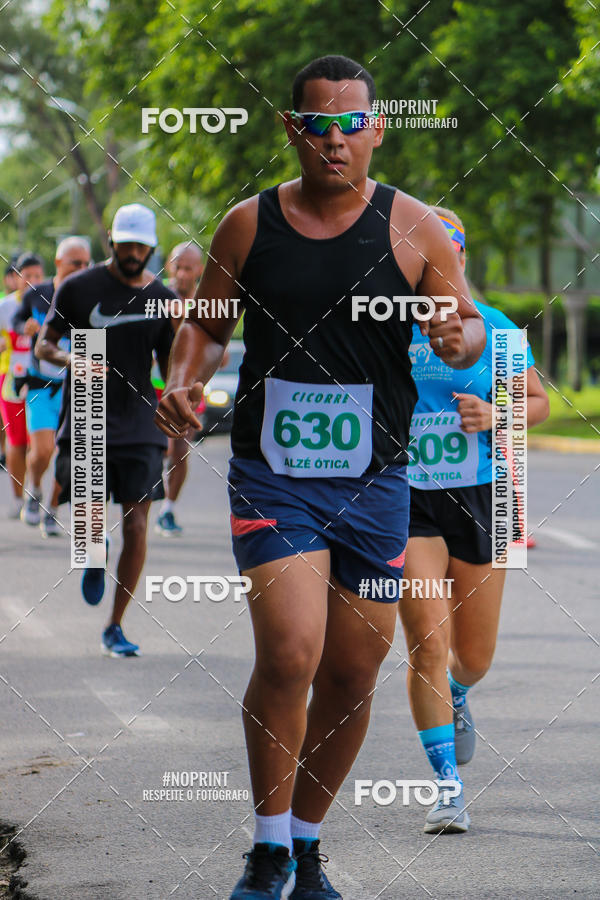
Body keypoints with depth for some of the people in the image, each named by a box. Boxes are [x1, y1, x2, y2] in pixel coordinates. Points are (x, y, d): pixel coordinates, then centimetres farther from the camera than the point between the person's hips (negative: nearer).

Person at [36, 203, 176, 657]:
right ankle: (94, 558, 24)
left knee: (136, 528, -4)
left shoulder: (164, 300, 6)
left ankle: (115, 628, 8)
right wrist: (69, 359, -16)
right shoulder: (79, 288, 0)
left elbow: (171, 369, 13)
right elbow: (43, 344, 6)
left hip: (140, 428, 2)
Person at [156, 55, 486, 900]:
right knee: (288, 656, -18)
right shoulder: (249, 224, 1)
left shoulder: (413, 228, 0)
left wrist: (459, 340, -20)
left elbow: (468, 324, 3)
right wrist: (182, 381, -8)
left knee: (352, 676, 7)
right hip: (271, 476, -1)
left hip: (374, 482, 2)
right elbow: (206, 323, 12)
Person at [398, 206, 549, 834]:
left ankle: (456, 695, 48)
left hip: (478, 498, 2)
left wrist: (494, 416, -11)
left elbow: (537, 402, 7)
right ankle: (448, 787, -5)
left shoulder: (491, 328, 0)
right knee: (427, 645, -14)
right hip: (405, 500, -1)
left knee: (473, 657, 9)